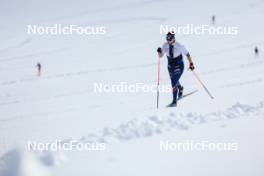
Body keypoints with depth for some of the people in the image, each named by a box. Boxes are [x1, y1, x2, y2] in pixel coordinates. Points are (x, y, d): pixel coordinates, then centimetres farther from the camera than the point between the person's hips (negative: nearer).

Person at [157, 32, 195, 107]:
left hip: (179, 66, -5)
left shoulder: (179, 46, -20)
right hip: (170, 66, 5)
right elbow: (161, 56, -3)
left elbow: (187, 54, -8)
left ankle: (174, 101, -14)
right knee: (175, 81, 27)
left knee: (174, 83, -19)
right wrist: (159, 51, -24)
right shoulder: (165, 46, -9)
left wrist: (191, 63, -5)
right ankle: (180, 88, 62)